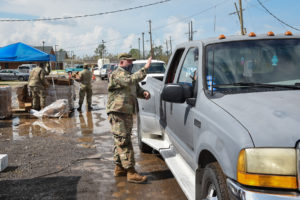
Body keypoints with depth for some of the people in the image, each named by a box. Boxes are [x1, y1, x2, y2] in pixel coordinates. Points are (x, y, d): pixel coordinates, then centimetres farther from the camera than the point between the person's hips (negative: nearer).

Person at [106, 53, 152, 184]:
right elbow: (131, 80, -30)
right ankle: (131, 172, -13)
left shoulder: (127, 74, 21)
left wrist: (144, 93, -3)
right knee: (124, 142, -12)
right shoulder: (117, 74, -10)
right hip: (117, 113, -10)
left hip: (127, 113, 10)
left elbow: (137, 89, 20)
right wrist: (145, 68, -31)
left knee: (120, 142, 15)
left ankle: (119, 168, 25)